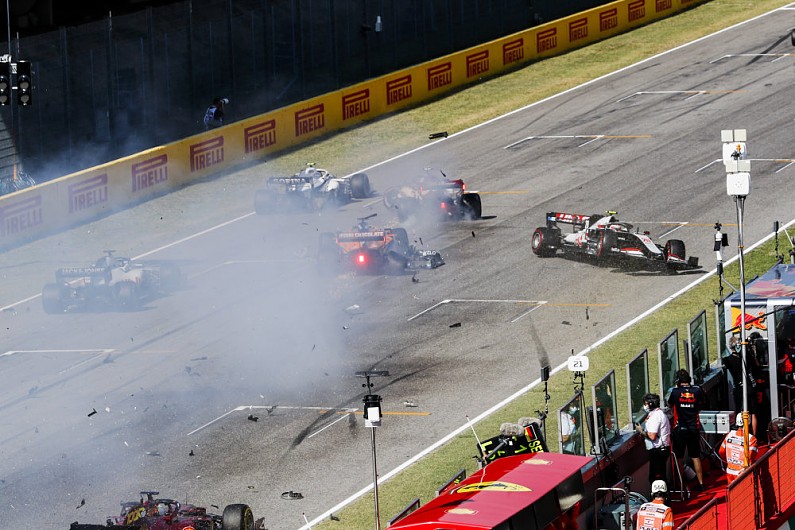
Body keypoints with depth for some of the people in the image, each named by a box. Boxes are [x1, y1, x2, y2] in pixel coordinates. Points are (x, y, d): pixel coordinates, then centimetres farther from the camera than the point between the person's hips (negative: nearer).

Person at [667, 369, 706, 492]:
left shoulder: (676, 392, -12)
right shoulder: (697, 391, -6)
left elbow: (670, 404, 7)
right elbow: (700, 407, 8)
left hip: (679, 430, -2)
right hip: (694, 429, 2)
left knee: (679, 458, 9)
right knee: (696, 457, 9)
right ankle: (700, 483, 10)